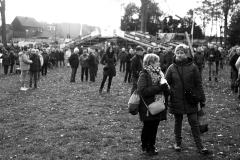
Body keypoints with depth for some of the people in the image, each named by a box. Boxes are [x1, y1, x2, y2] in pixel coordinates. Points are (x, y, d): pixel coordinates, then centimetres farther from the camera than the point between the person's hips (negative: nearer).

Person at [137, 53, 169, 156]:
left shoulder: (159, 73, 11)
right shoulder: (144, 74, -11)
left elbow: (165, 89, 18)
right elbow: (142, 91, -23)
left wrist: (165, 87, -8)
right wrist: (159, 88, -23)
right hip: (148, 107, -6)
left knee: (154, 127, 12)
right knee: (148, 127, 4)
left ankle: (152, 146, 28)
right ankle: (145, 147, 21)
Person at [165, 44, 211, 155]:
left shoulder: (192, 67, -3)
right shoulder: (172, 68, -2)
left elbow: (198, 84, 1)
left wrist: (202, 99, 1)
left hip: (190, 100, -1)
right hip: (176, 100, 1)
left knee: (194, 123, 1)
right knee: (178, 122, 14)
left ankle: (199, 146, 9)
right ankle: (178, 143, 29)